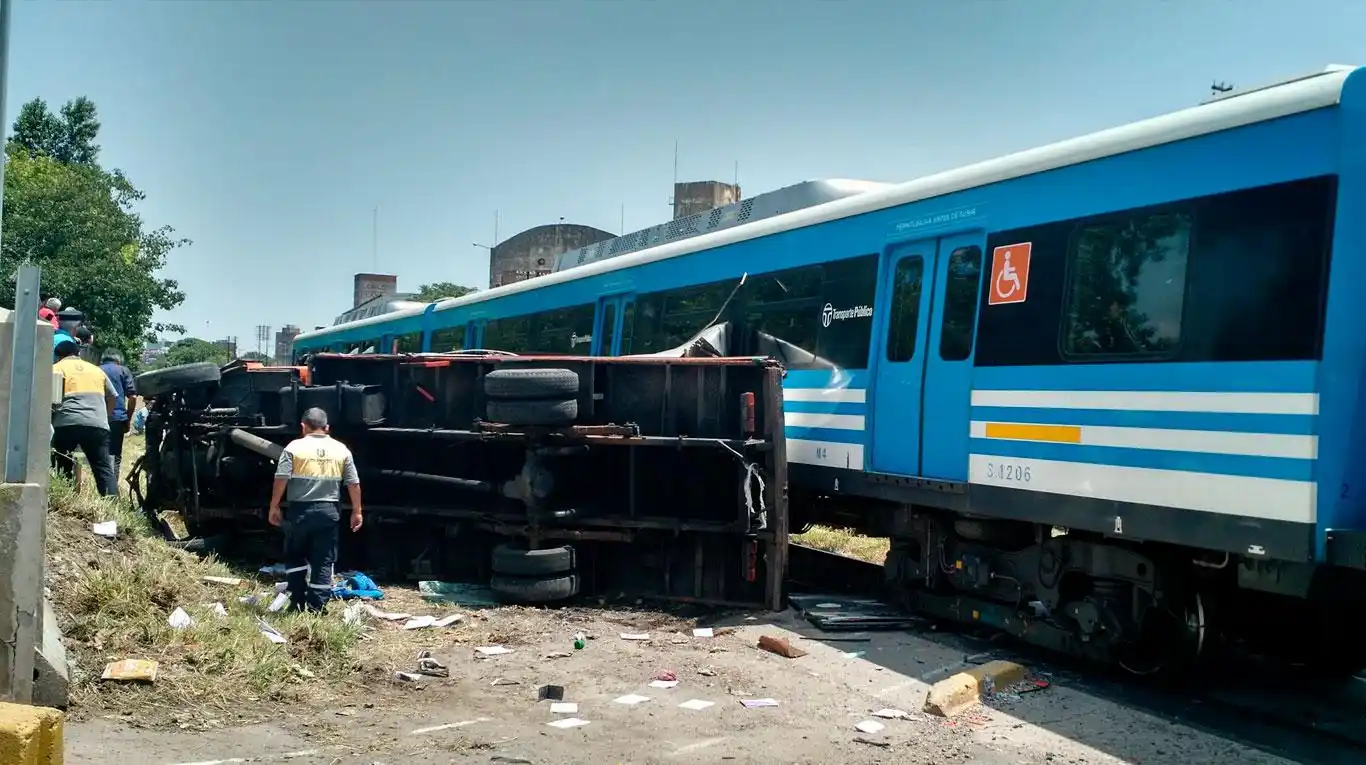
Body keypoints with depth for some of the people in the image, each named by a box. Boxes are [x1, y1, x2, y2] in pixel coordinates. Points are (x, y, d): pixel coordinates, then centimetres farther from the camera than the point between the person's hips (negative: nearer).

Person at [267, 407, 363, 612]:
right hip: (328, 511, 1)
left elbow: (281, 480, -9)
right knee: (323, 561, 6)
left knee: (295, 557, 16)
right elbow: (353, 484, 4)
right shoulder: (341, 449, 4)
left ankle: (297, 603, 13)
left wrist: (274, 507, 0)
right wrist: (356, 511, 12)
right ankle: (316, 607, 4)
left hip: (300, 511, -1)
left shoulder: (295, 447, -4)